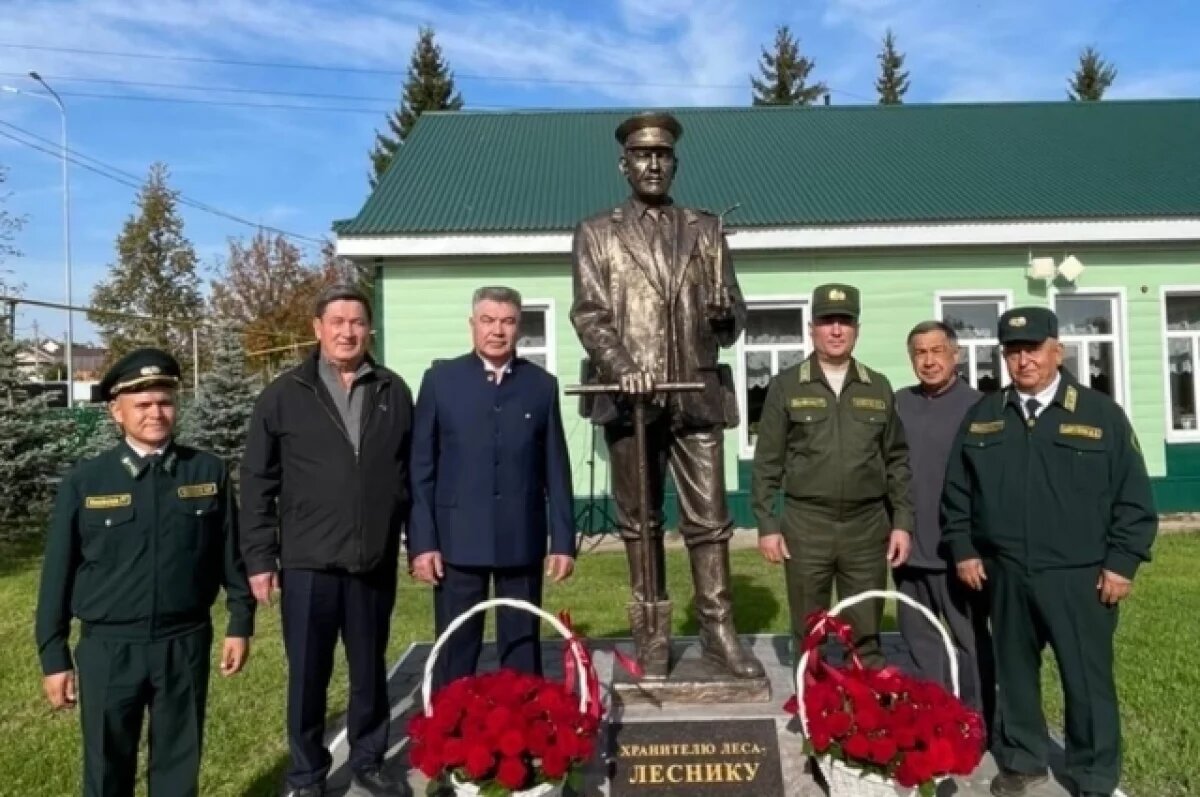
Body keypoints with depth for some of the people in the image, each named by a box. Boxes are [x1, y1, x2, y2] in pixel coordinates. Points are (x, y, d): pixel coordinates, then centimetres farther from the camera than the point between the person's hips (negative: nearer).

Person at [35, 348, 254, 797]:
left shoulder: (209, 472, -3)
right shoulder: (84, 482, -5)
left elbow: (230, 554, 3)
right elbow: (58, 574, 0)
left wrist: (240, 623, 3)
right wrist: (54, 656, 2)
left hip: (185, 645, 1)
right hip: (108, 648, 0)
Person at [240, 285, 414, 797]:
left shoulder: (393, 392, 4)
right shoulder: (285, 395, -1)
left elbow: (411, 475, 6)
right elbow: (257, 482, -1)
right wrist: (259, 558, -3)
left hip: (376, 563, 2)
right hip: (308, 563, -1)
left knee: (370, 672, 16)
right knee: (307, 676, 11)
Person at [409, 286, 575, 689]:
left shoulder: (542, 384, 6)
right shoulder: (440, 379, 2)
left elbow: (556, 470, 5)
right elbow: (421, 467, 0)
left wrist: (563, 540, 1)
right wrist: (421, 540, -5)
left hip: (523, 540, 1)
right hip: (458, 539, -1)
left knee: (522, 649, 11)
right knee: (456, 651, 7)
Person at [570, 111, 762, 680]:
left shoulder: (705, 230, 14)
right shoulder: (595, 233, 9)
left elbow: (732, 318, 11)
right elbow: (589, 313, -3)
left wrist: (725, 314, -14)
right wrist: (620, 367, -20)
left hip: (698, 395, 1)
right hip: (630, 396, -1)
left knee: (709, 519, 3)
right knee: (640, 521, 7)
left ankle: (718, 630, 14)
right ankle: (652, 634, 18)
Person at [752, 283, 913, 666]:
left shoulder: (879, 387, 8)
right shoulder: (786, 386, 1)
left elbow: (897, 460, 10)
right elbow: (767, 462, 1)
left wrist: (902, 522, 4)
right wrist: (767, 524, -3)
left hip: (867, 526, 2)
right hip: (806, 525, -1)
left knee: (866, 638, 8)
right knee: (809, 637, 9)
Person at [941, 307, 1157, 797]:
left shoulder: (1101, 414, -2)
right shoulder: (981, 418, 5)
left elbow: (1134, 496, -2)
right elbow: (957, 490, 10)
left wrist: (1122, 562, -6)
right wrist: (962, 549, 4)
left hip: (1080, 577, -2)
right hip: (1005, 575, 3)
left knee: (1088, 679, 6)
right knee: (1015, 673, 15)